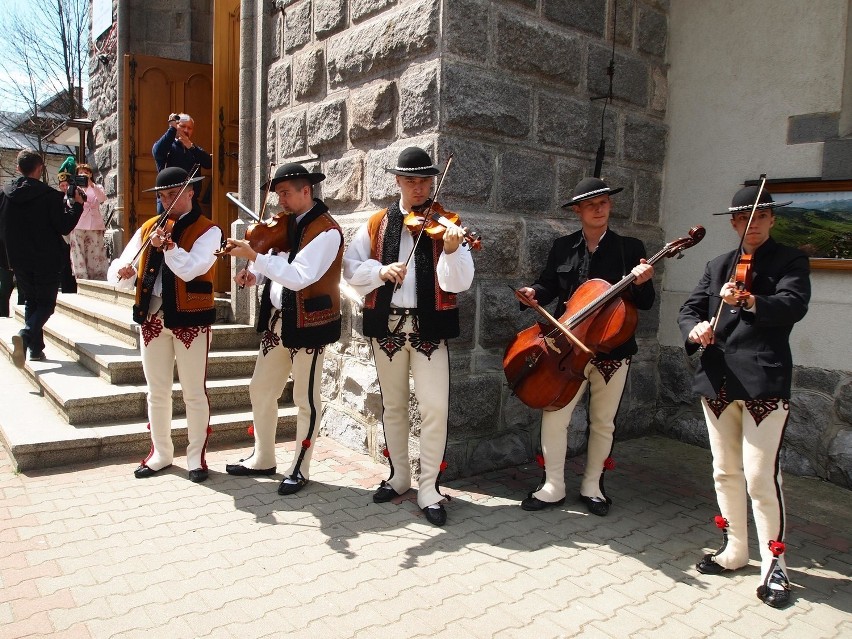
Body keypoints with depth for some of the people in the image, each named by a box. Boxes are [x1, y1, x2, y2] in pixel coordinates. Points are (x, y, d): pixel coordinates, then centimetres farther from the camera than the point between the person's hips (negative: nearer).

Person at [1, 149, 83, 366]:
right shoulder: (50, 195, -14)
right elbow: (64, 227, -11)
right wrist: (77, 205, -1)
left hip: (20, 260, 5)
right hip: (47, 260, -4)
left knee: (30, 301, 17)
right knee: (46, 303, 6)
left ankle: (36, 348, 15)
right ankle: (25, 334, -20)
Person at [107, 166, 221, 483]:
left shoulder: (207, 231, -5)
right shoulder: (148, 228, 9)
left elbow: (191, 269, -21)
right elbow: (120, 270, 2)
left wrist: (167, 245, -32)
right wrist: (123, 272, -20)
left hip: (190, 319, -5)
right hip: (152, 318, 5)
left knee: (194, 393, 5)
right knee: (157, 393, 15)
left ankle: (196, 456, 20)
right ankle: (160, 452, 30)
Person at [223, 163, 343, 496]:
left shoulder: (326, 230, -16)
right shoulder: (286, 225, 10)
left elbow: (299, 277, -26)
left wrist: (254, 256, -27)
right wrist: (253, 275, -4)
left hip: (307, 324, -8)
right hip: (276, 320, 8)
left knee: (306, 400, 5)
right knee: (260, 390, 15)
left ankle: (300, 468, 20)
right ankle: (262, 458, 33)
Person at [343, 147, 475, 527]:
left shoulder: (444, 225, -2)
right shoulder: (377, 225, 6)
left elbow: (457, 283, -13)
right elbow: (350, 267, 2)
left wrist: (452, 250, -32)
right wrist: (380, 270, -15)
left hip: (429, 326, -2)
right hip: (387, 325, 3)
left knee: (435, 407, -7)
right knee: (393, 405, 14)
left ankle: (429, 488, 8)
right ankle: (399, 476, 31)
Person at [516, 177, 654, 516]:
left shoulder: (630, 248, 0)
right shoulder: (562, 247, 5)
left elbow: (645, 303, -3)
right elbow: (549, 286, 12)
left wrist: (641, 283, -25)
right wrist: (535, 293, -11)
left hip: (613, 350, 0)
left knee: (603, 422, 12)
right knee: (554, 416, -5)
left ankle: (592, 485, 29)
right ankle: (553, 486, 12)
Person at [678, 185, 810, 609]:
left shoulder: (790, 261, 2)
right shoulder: (718, 266, 16)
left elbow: (793, 305, -15)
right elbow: (689, 308, 7)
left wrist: (751, 302, -35)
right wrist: (694, 330, -16)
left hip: (764, 382, -5)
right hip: (718, 381, 5)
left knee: (760, 476, -6)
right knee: (725, 471, 14)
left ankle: (773, 563, 12)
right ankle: (734, 550, 30)